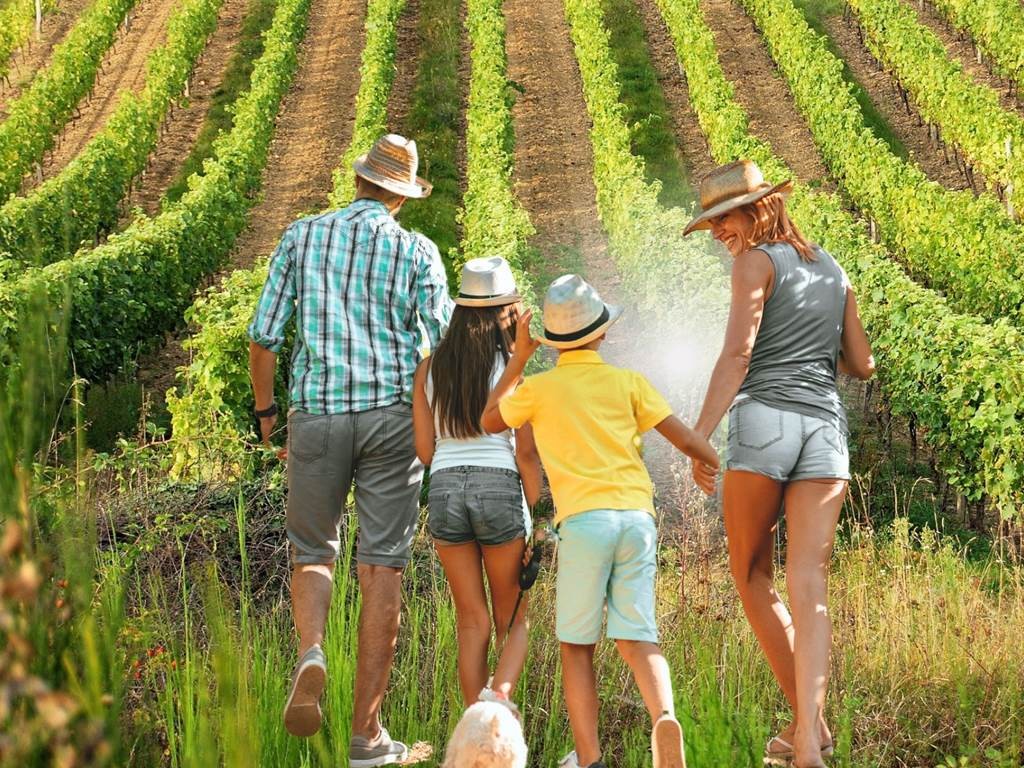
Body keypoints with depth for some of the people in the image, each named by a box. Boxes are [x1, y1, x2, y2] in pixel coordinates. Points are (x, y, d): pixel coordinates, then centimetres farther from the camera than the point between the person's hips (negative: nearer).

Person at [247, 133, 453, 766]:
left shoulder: (302, 237, 6)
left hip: (317, 414, 1)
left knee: (313, 553, 15)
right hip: (392, 414, -1)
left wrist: (264, 409, 19)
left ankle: (311, 652, -18)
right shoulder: (416, 251, 2)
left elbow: (264, 337, 5)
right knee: (382, 570, 2)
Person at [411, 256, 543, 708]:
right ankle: (500, 694, -18)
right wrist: (537, 512, 3)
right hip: (500, 487, -3)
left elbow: (423, 447, 8)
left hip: (445, 489, 3)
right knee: (513, 618, 9)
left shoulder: (430, 367, 7)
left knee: (472, 621, 11)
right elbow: (526, 453, -6)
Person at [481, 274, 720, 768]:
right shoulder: (627, 382, 12)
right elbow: (685, 439, 8)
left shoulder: (539, 388, 8)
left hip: (584, 519, -2)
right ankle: (664, 716, -27)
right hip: (637, 517, 2)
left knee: (576, 644, 8)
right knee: (636, 638, 1)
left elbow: (489, 421, 27)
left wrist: (518, 358, 30)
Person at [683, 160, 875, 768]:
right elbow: (862, 365, 22)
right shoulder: (833, 271, 20)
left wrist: (700, 437, -14)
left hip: (765, 421, -5)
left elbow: (738, 352, -11)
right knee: (809, 587, -4)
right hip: (826, 428, 5)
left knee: (753, 578, 11)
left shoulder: (756, 262, 1)